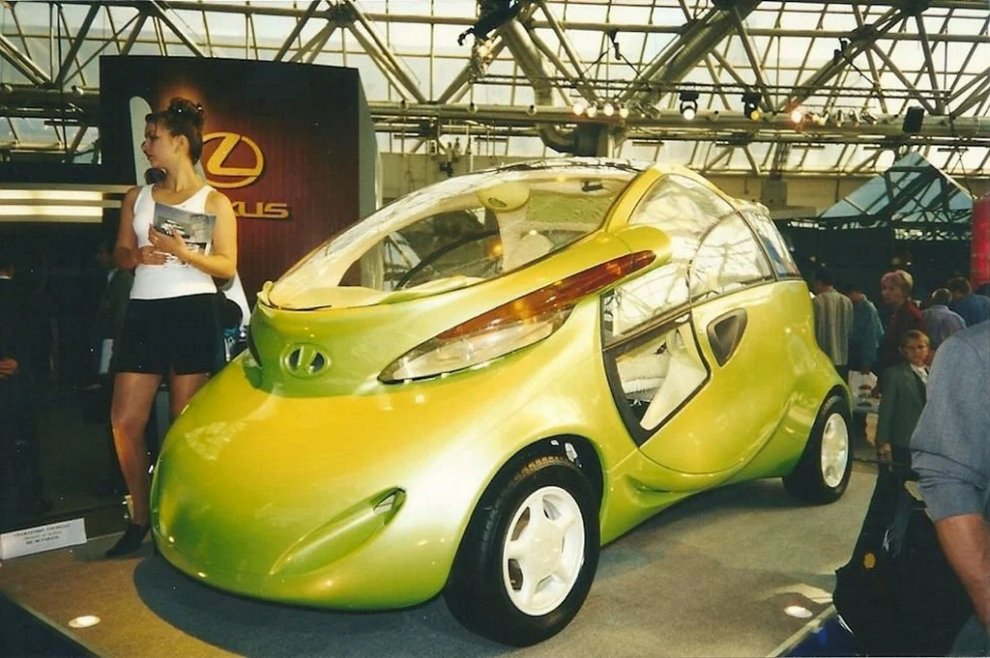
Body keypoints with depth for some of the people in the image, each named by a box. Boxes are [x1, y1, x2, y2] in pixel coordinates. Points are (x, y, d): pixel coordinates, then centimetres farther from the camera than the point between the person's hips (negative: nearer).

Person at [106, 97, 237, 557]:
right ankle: (140, 517, 17)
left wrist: (183, 252, -17)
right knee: (125, 421, 1)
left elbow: (227, 267, -1)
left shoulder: (214, 202, 3)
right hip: (143, 313, 5)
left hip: (193, 312, -4)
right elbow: (120, 255, 16)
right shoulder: (137, 197, 16)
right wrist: (139, 255, -7)